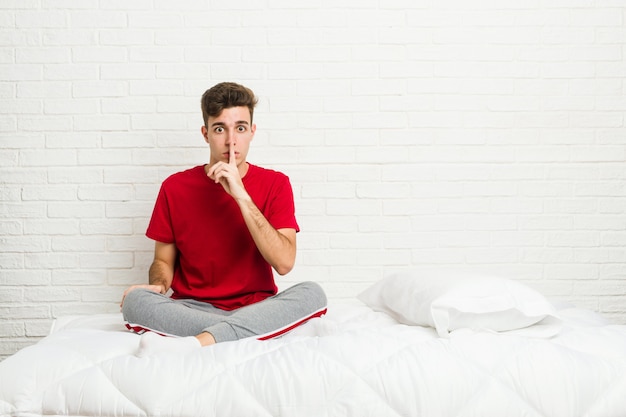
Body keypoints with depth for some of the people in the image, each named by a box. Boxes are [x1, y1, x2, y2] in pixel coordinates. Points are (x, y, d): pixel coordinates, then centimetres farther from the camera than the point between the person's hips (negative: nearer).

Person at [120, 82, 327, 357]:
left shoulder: (274, 184, 0)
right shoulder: (175, 188, 3)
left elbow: (284, 263, -13)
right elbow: (163, 260, 11)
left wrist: (241, 195, -18)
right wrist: (158, 285, -14)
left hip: (256, 308, 0)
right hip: (191, 310, 1)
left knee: (312, 294, -29)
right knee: (133, 301, -28)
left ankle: (193, 344, -37)